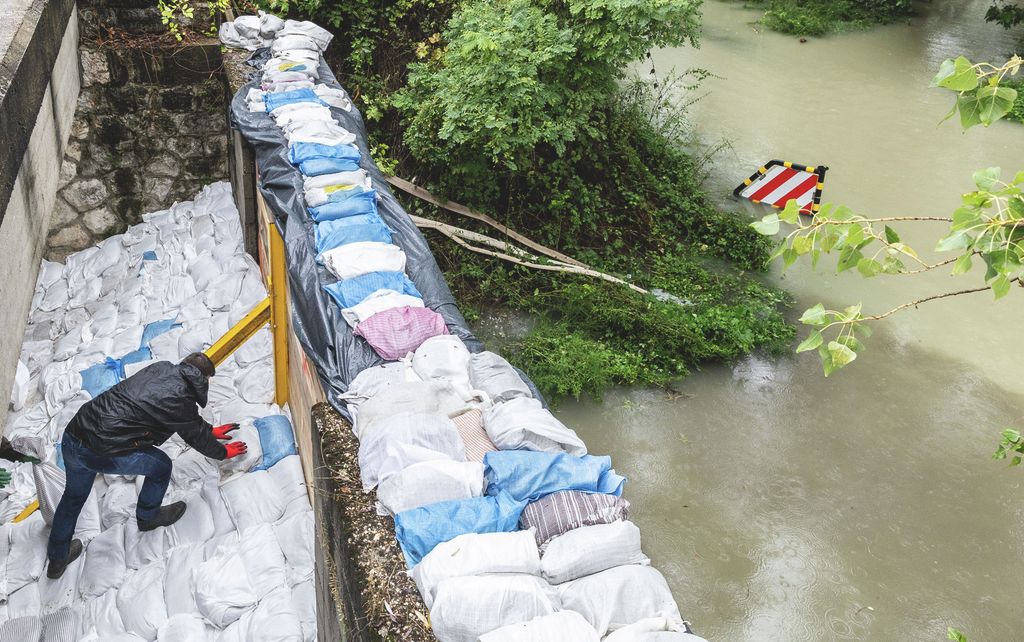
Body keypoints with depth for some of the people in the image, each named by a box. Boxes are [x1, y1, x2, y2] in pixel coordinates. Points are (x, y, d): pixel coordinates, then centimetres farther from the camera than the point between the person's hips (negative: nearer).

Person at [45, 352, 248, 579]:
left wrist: (211, 431, 39)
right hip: (103, 453, -8)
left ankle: (57, 559, 48)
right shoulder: (181, 402, -11)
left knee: (73, 496, 30)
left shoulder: (161, 368, 10)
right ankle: (148, 516, 39)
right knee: (161, 467, 15)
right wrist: (224, 452, 28)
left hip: (72, 435, 8)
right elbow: (199, 438, 9)